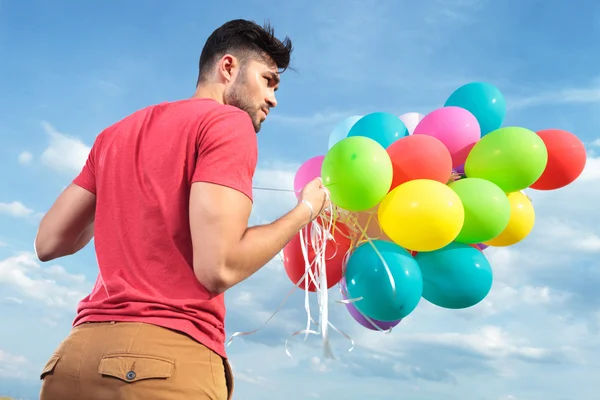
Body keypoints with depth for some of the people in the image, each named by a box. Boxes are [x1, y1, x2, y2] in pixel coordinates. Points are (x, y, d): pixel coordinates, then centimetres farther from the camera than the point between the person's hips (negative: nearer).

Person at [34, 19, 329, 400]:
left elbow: (49, 243, 16)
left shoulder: (118, 132, 16)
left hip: (76, 354, 8)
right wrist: (304, 211, 0)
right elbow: (219, 267, -15)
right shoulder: (228, 122, -5)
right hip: (167, 361, -7)